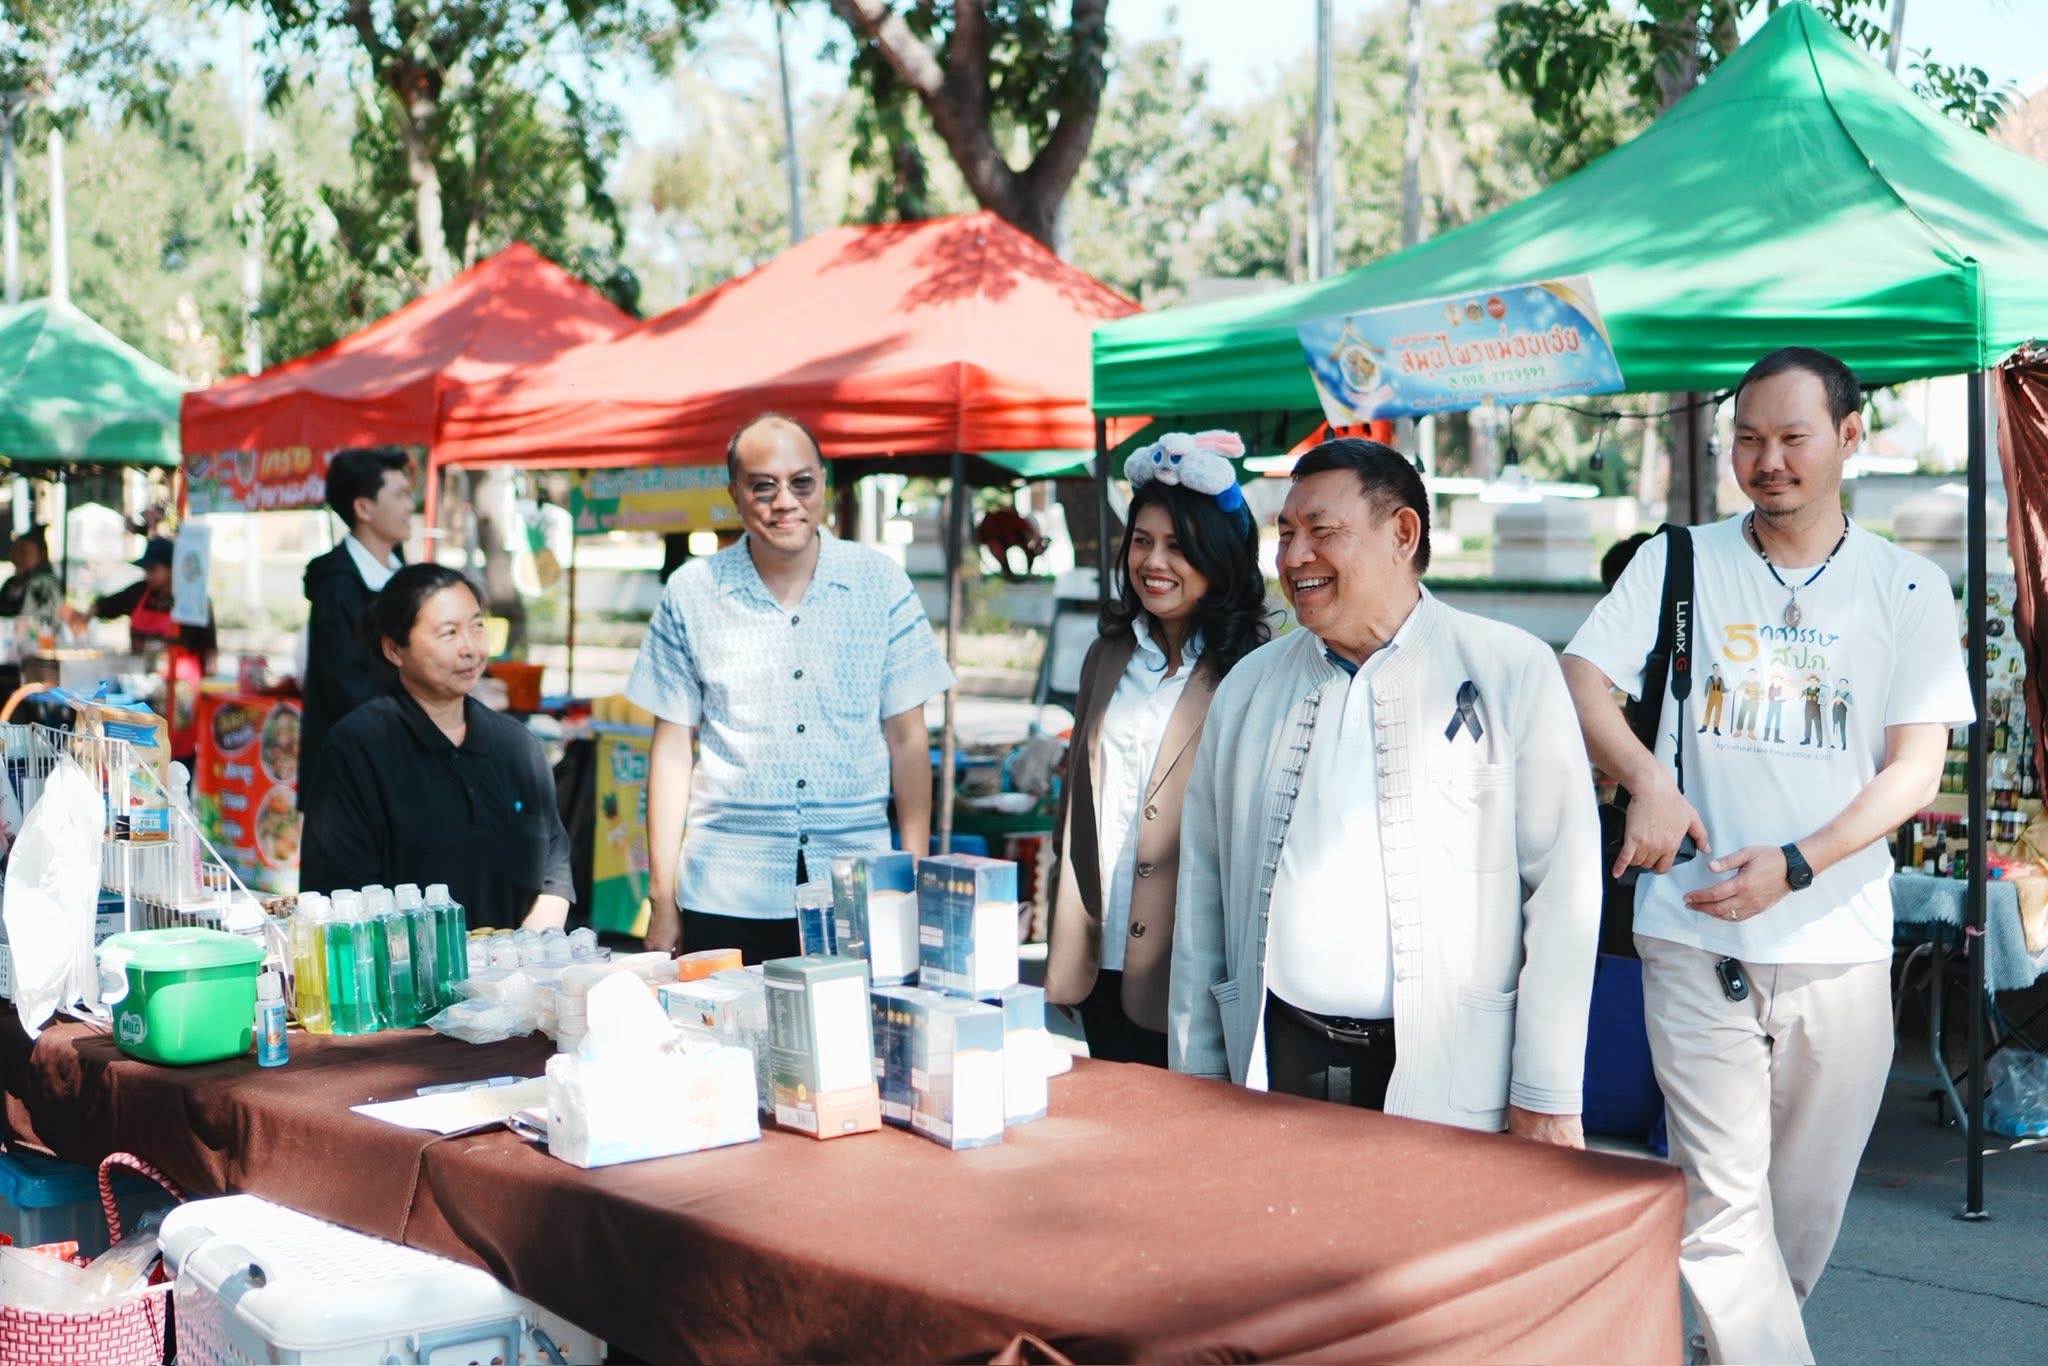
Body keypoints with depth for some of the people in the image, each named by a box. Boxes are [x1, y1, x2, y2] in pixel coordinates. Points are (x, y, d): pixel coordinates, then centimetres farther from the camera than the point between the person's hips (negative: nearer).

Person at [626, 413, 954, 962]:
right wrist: (662, 896, 3)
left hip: (856, 893, 1)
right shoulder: (691, 593, 2)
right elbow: (672, 750, 5)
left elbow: (907, 737, 6)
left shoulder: (880, 583, 2)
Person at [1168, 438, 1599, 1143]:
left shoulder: (1513, 672, -1)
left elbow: (1564, 888, -4)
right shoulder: (1248, 686, 11)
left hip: (1449, 1083, -3)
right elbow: (1202, 891, 13)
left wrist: (1547, 1097, -7)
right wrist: (1195, 1081, 10)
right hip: (1274, 1068, 3)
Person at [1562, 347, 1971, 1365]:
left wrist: (1793, 865, -18)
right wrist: (1646, 780, -20)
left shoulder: (1908, 589, 3)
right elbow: (1578, 681, -2)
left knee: (1807, 1202, 13)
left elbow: (1914, 772, -3)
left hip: (1839, 945, 1)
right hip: (1696, 937, -1)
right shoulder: (1680, 563, 4)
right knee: (1721, 1201, -6)